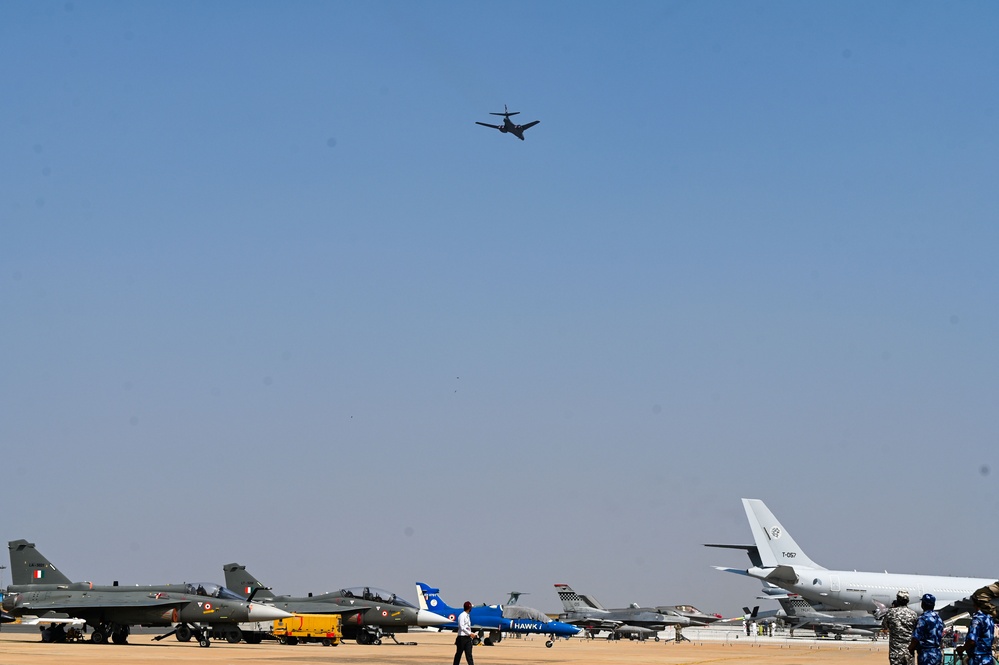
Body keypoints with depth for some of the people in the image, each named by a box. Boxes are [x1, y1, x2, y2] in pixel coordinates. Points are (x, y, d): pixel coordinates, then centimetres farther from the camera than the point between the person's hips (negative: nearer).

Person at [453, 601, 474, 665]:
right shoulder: (462, 616, -11)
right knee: (459, 653, 2)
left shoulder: (468, 615, 15)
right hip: (462, 637, -7)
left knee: (469, 654, -1)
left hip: (467, 638, 7)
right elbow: (462, 627, -17)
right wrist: (470, 633, -17)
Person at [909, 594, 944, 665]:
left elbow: (916, 638, -15)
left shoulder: (923, 618, -14)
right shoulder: (938, 618, 11)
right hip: (938, 654, 8)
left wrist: (910, 649, 1)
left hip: (926, 654, -8)